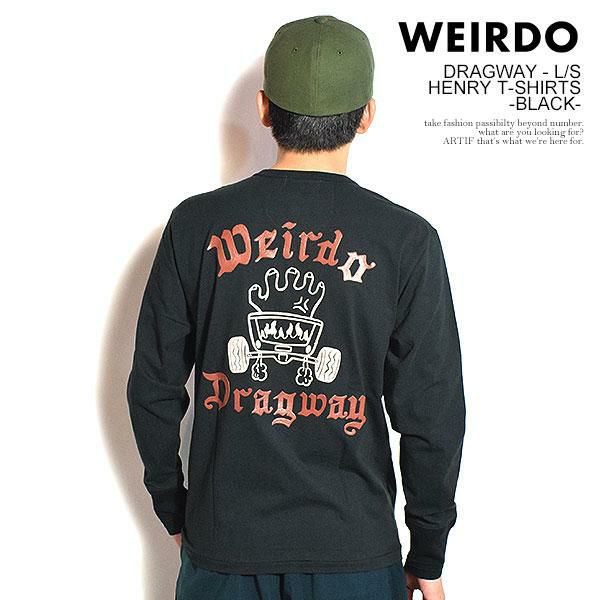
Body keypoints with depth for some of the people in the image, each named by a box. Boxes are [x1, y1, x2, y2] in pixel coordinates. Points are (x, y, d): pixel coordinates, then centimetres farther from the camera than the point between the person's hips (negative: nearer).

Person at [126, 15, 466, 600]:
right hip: (354, 551, -1)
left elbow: (154, 388, 0)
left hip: (221, 544, 1)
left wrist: (174, 511, 14)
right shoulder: (407, 239, -9)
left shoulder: (195, 223, -5)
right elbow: (431, 413, -7)